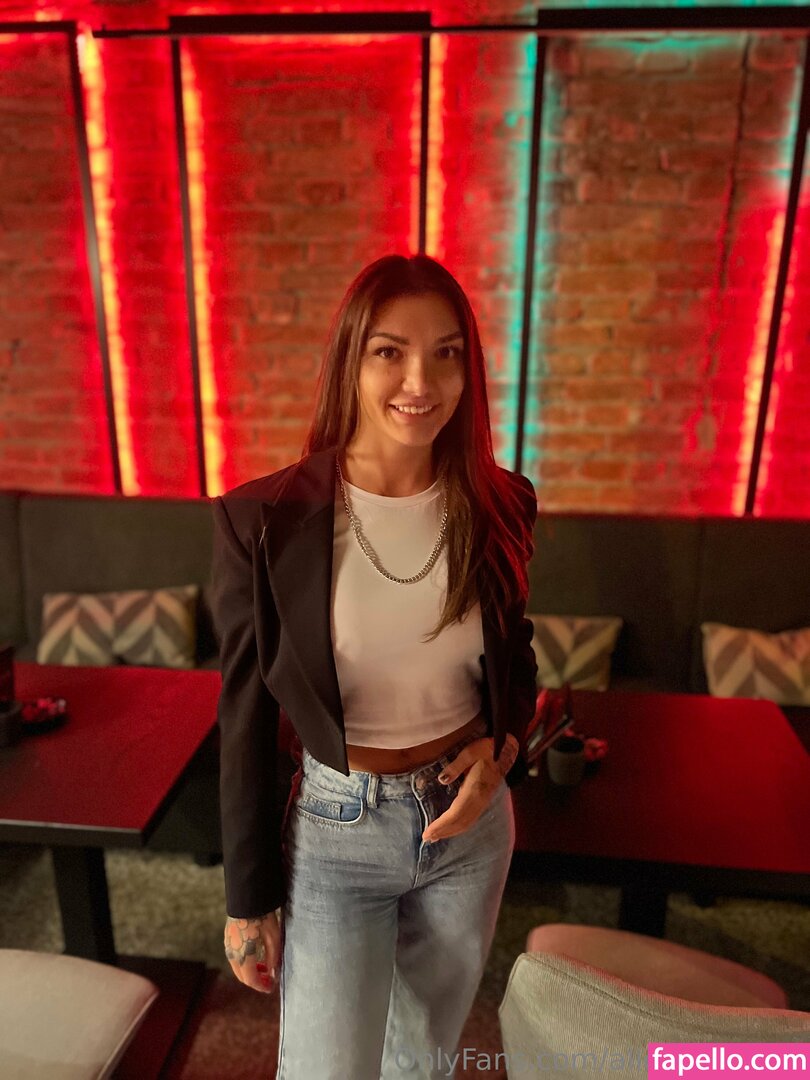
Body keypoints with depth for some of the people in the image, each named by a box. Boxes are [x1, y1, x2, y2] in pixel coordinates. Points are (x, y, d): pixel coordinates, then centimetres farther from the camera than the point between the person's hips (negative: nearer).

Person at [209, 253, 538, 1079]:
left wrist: (502, 747, -14)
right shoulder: (262, 521, -19)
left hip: (471, 821, 4)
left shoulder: (498, 506, -10)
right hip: (336, 832, -3)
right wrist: (248, 896, -2)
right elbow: (246, 719, -9)